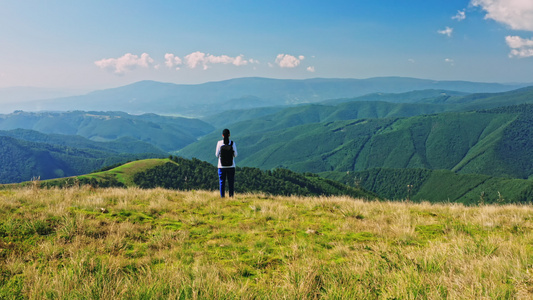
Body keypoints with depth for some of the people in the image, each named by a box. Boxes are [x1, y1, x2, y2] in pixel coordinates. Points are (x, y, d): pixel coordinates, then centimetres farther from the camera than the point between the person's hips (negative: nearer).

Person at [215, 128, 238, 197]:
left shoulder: (219, 143, -6)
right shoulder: (232, 143, -6)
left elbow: (217, 155, -1)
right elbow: (235, 155, 0)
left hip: (221, 166, 0)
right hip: (231, 166, 0)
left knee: (222, 182, 7)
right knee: (231, 182, 7)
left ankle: (222, 197, 6)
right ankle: (231, 196, 6)